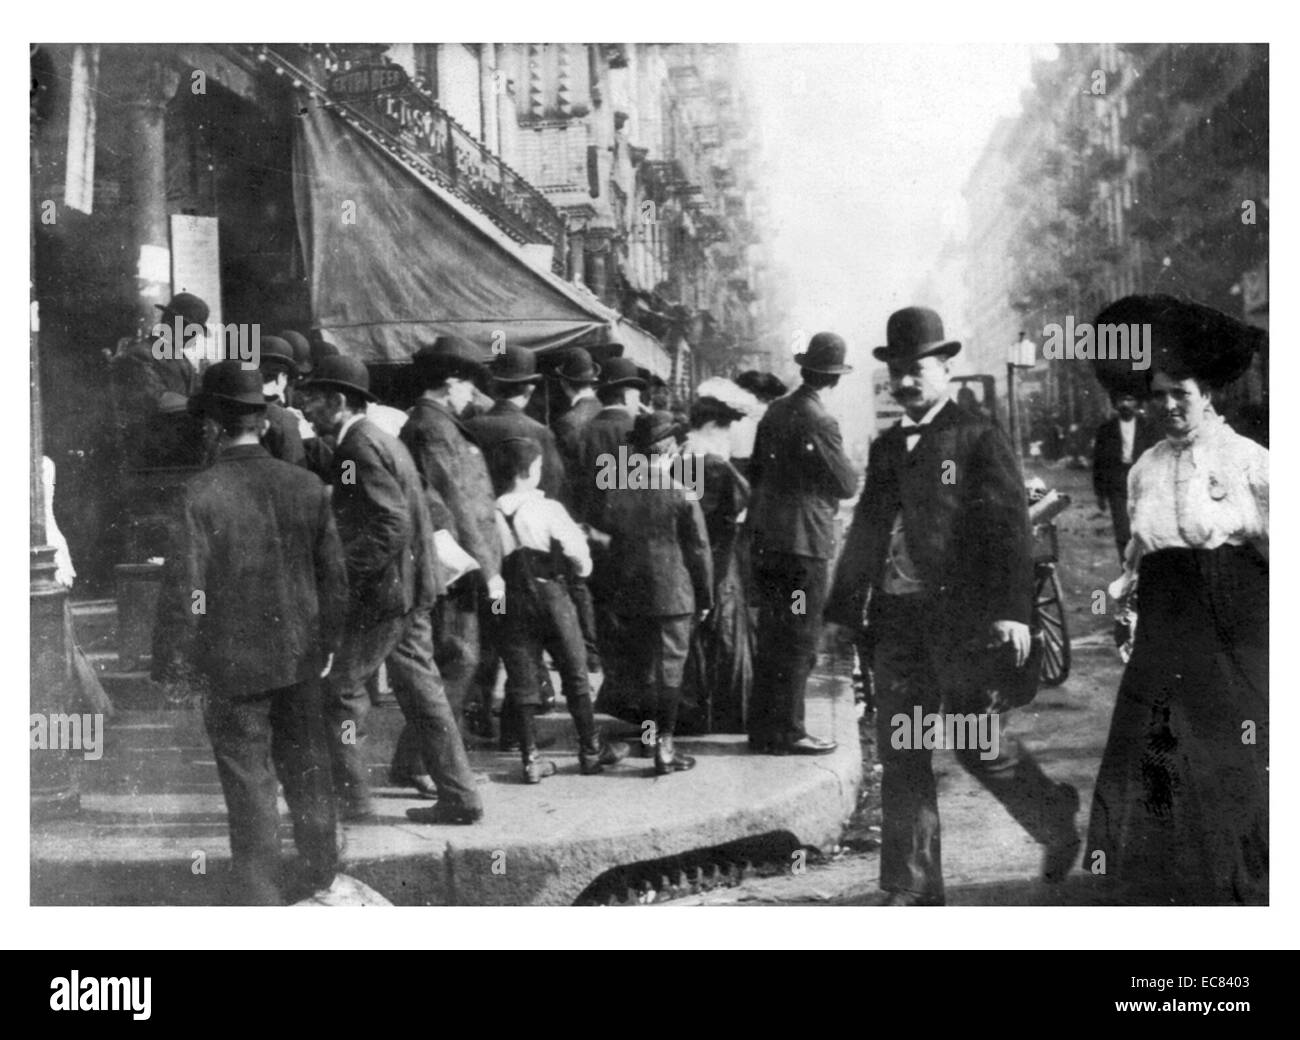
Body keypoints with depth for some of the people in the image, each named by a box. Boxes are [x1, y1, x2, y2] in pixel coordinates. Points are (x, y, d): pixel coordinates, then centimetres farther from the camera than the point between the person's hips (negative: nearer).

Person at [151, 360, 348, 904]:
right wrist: (326, 643, 17)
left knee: (248, 783, 5)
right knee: (306, 771, 18)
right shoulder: (308, 487, -3)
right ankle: (323, 881, 33)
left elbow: (184, 589, -16)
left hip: (232, 665, -4)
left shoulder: (200, 494, -16)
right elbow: (334, 576, 4)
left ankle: (260, 896, 11)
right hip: (299, 657, 4)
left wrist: (171, 666, -6)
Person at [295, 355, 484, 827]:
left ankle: (351, 800, 5)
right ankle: (458, 798, 14)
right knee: (420, 692, 11)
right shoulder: (383, 441, 16)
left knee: (339, 690, 0)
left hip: (381, 594, -10)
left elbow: (392, 524, -24)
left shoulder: (358, 448, -15)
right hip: (410, 592, 10)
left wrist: (345, 575, -20)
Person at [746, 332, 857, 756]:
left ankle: (763, 726, 22)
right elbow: (847, 484, -12)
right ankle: (786, 732, 2)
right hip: (803, 542, -8)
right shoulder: (818, 421, -16)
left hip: (765, 540, 8)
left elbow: (755, 470, 16)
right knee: (799, 641, -1)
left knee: (772, 637, 15)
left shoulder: (776, 410, 8)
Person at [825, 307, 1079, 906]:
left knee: (979, 743, -1)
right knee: (899, 755, 3)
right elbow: (865, 531, 20)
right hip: (897, 618, 6)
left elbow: (1009, 527, -9)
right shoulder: (886, 447, 16)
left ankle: (1057, 820, 27)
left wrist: (1012, 610, -18)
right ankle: (913, 890, 9)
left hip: (960, 615, -6)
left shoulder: (979, 440, -3)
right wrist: (843, 611, 15)